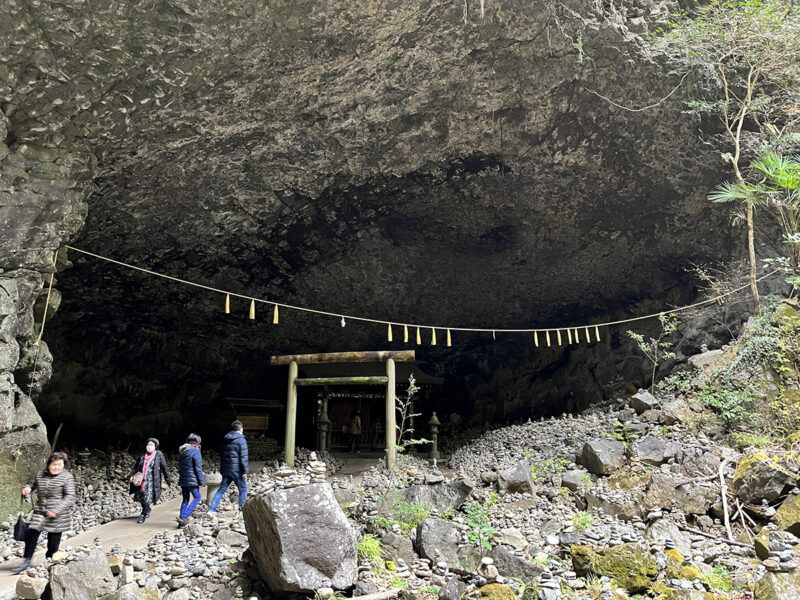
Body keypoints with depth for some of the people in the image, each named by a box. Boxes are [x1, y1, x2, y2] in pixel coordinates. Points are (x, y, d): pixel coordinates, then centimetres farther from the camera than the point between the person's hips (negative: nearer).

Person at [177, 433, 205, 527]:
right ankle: (184, 516, -10)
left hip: (183, 480, 7)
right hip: (192, 480, -7)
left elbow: (179, 467, 19)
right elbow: (198, 469, -14)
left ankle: (182, 522, 12)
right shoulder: (196, 452, -11)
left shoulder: (183, 452, 13)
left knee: (185, 500, 14)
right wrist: (201, 482, -9)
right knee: (197, 498, 4)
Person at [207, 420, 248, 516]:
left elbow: (221, 455, 19)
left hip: (226, 469, 6)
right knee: (243, 489, 8)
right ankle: (242, 510, 12)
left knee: (221, 489, 9)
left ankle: (212, 509, 1)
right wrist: (245, 471, -12)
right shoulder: (241, 440, -10)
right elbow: (243, 457, -15)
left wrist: (222, 469, 25)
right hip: (236, 470, -6)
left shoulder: (226, 440, 12)